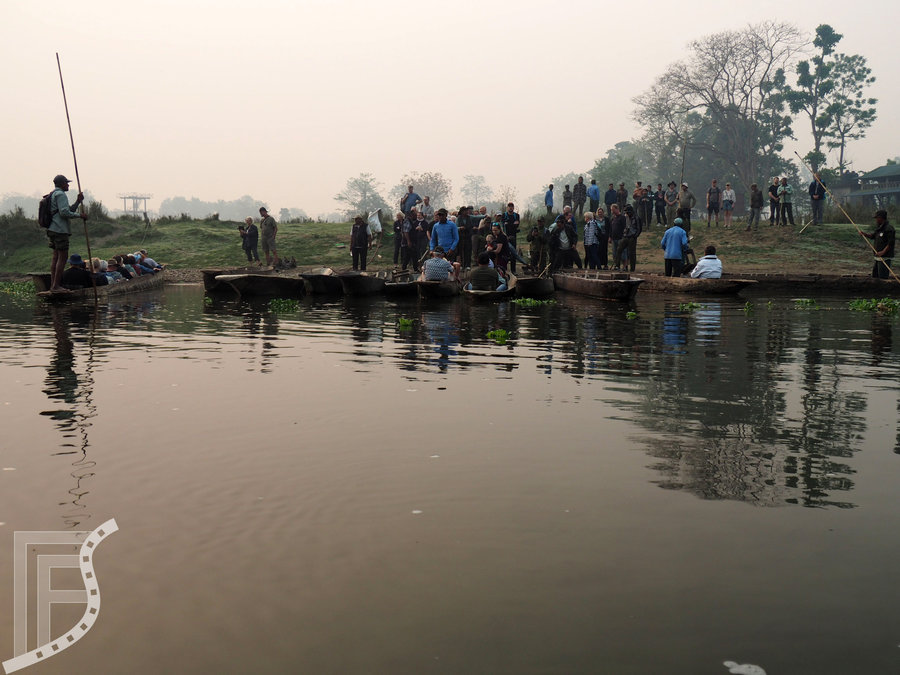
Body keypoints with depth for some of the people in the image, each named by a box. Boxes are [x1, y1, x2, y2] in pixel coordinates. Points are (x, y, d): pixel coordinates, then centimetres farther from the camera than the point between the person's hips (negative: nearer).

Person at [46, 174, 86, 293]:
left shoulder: (53, 195, 23)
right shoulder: (60, 194, -10)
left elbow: (69, 211, 22)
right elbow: (64, 213, -19)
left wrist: (78, 202, 13)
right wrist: (80, 215, -12)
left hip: (52, 230, 10)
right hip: (60, 230, -10)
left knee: (56, 257, 10)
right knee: (63, 257, -9)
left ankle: (53, 285, 10)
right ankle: (56, 286, -11)